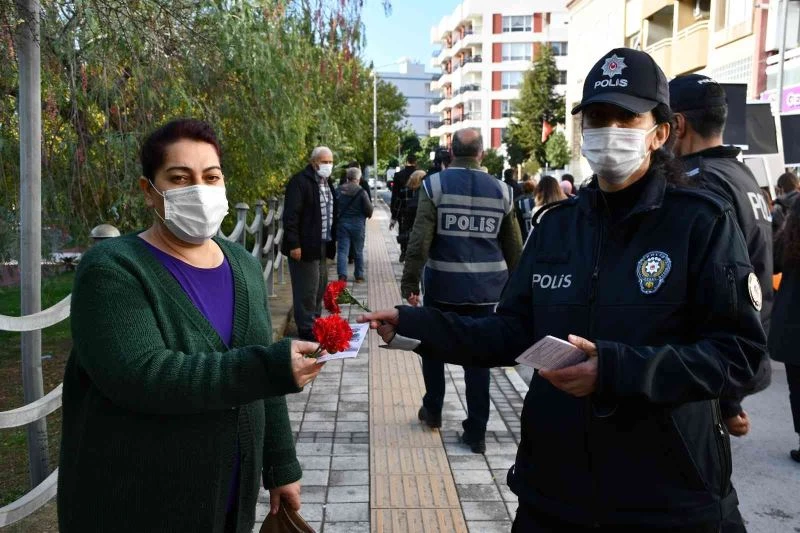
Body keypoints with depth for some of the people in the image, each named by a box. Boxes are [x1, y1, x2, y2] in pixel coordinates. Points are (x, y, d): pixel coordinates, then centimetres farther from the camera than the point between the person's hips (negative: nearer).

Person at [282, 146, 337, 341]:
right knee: (306, 289, -3)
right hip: (305, 247, -9)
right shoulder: (300, 181, -12)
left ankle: (315, 322, 28)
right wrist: (294, 244, -20)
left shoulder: (327, 182, 15)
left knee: (320, 286, 16)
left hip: (322, 246, 9)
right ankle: (306, 329, 7)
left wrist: (332, 240, 14)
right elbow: (291, 215, -17)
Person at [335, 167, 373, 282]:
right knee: (358, 252, 12)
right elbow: (369, 209, -9)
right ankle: (359, 276, 20)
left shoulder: (338, 190, -1)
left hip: (342, 223, 2)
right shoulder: (361, 192, -12)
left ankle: (342, 275, -14)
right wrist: (367, 215, 13)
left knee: (342, 251, 1)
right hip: (358, 224, -2)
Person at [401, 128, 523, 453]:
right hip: (485, 287, 2)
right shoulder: (501, 190, 4)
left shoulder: (435, 185, -5)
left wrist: (410, 283, -7)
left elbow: (419, 240, -12)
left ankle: (432, 411, 32)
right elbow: (514, 247, 10)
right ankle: (476, 432, 13)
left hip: (443, 284, -2)